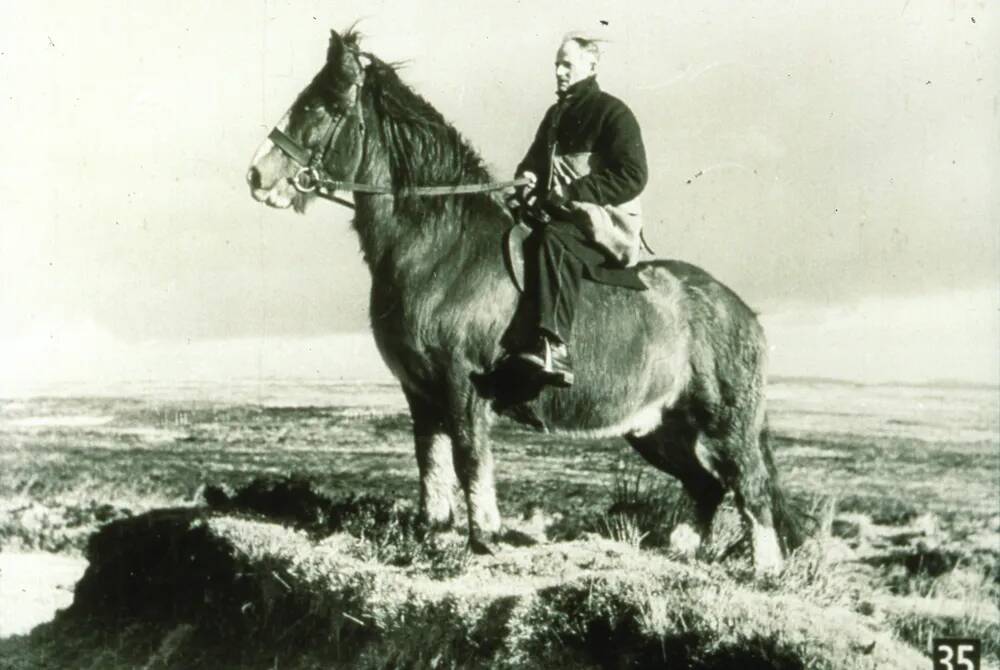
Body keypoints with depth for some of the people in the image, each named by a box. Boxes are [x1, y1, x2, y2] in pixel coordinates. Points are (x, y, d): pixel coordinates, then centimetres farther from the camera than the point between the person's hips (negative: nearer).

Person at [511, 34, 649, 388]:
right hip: (557, 217, 8)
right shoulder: (555, 116, 20)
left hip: (607, 226, -8)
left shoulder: (612, 112, -2)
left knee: (554, 240, -37)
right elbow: (534, 161, 30)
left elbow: (633, 177, -12)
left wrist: (571, 192, -18)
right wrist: (528, 178, 3)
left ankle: (554, 349, -50)